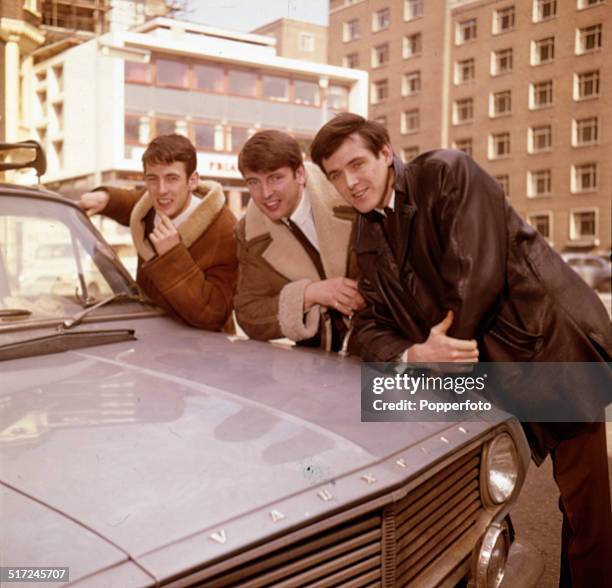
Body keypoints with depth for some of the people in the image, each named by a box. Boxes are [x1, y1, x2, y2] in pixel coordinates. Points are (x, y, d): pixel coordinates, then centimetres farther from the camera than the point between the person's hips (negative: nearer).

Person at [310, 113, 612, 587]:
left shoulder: (447, 173, -11)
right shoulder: (369, 238, 9)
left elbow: (477, 275, -19)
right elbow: (371, 326, 3)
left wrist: (445, 355, -7)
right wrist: (413, 355, -19)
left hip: (554, 345, -6)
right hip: (489, 376, 6)